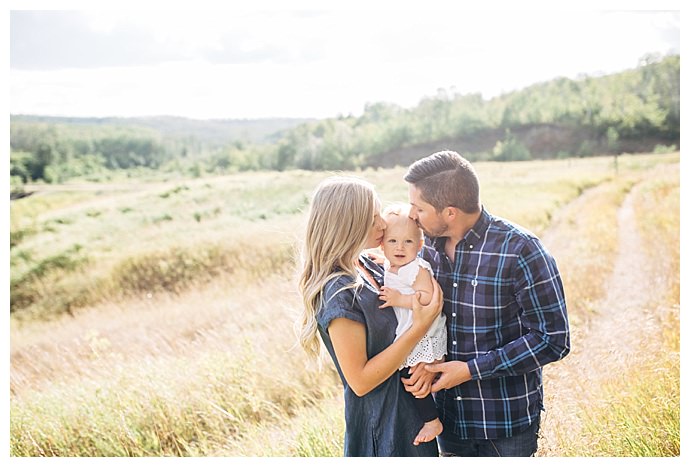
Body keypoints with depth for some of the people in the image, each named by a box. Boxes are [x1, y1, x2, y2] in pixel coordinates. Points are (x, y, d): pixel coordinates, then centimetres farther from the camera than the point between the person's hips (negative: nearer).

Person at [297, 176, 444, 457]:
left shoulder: (366, 267, 0)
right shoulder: (339, 293, -25)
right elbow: (360, 381, -23)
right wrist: (420, 326, -23)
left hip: (407, 403, 8)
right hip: (380, 420, -8)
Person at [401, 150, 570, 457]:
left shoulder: (519, 250, -20)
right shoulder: (428, 246, -3)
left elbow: (553, 340, -18)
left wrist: (471, 369, -19)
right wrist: (424, 362, -13)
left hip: (507, 422, -5)